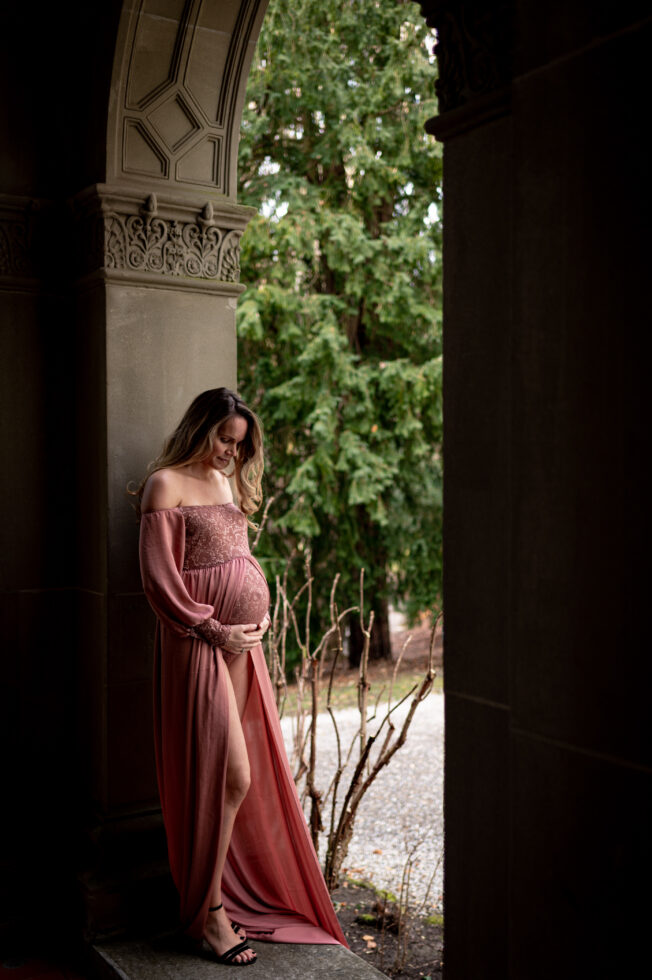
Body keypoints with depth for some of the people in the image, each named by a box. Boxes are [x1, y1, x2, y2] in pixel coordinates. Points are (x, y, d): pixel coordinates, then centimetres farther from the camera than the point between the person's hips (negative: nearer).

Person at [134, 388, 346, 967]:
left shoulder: (225, 481, 17)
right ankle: (208, 913, 7)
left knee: (250, 773, 10)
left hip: (243, 640, 8)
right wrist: (214, 630, -15)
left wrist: (261, 609, 9)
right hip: (198, 643, -8)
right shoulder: (166, 483, -7)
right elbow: (159, 578, -13)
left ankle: (231, 891, 23)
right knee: (229, 776, -8)